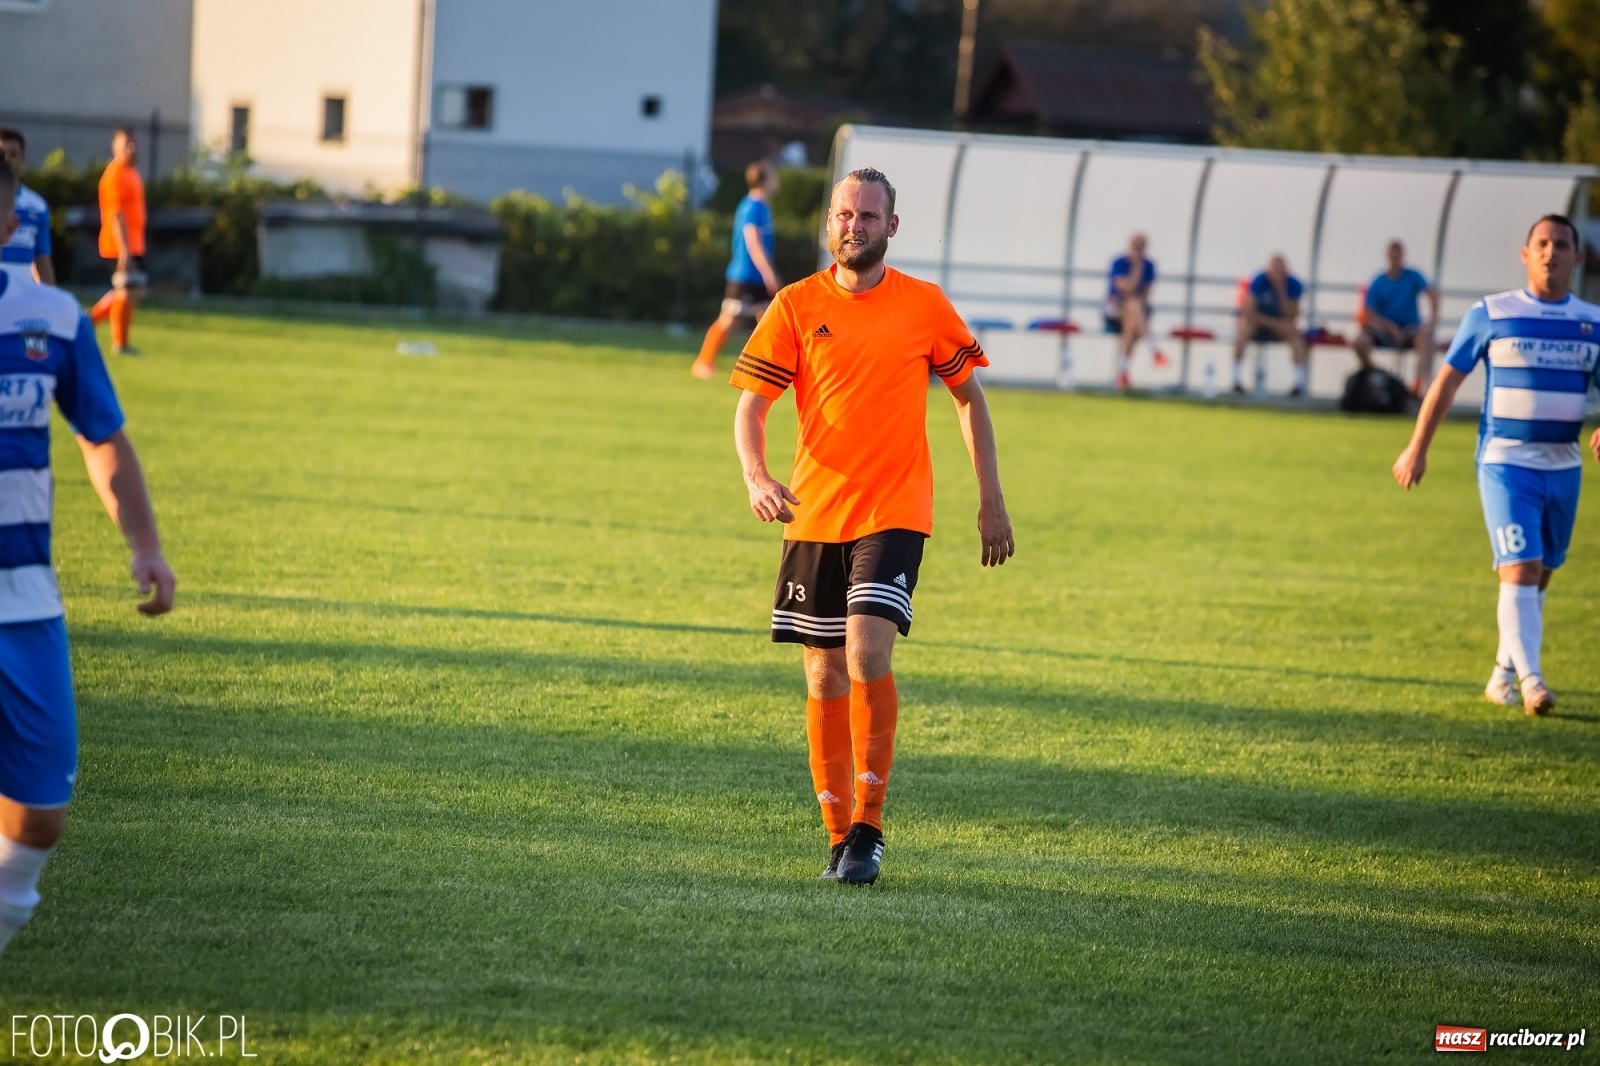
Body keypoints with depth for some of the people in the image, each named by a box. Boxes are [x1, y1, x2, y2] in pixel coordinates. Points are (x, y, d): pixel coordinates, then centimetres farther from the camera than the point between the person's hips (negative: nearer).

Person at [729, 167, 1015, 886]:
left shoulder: (924, 306, 2)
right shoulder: (797, 306, 2)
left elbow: (969, 396, 12)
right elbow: (750, 406, -1)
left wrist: (991, 498, 8)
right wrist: (757, 479, -20)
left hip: (894, 514, -2)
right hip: (813, 517, 2)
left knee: (867, 656, -19)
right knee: (824, 678, 5)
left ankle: (868, 827, -10)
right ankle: (839, 834, 15)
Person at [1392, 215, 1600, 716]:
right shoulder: (1491, 314, -2)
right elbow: (1447, 380, 4)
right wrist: (1417, 447, 4)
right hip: (1506, 461, -4)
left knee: (1540, 576, 10)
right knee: (1520, 569, -16)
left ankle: (1503, 674, 25)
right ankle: (1529, 679, -22)